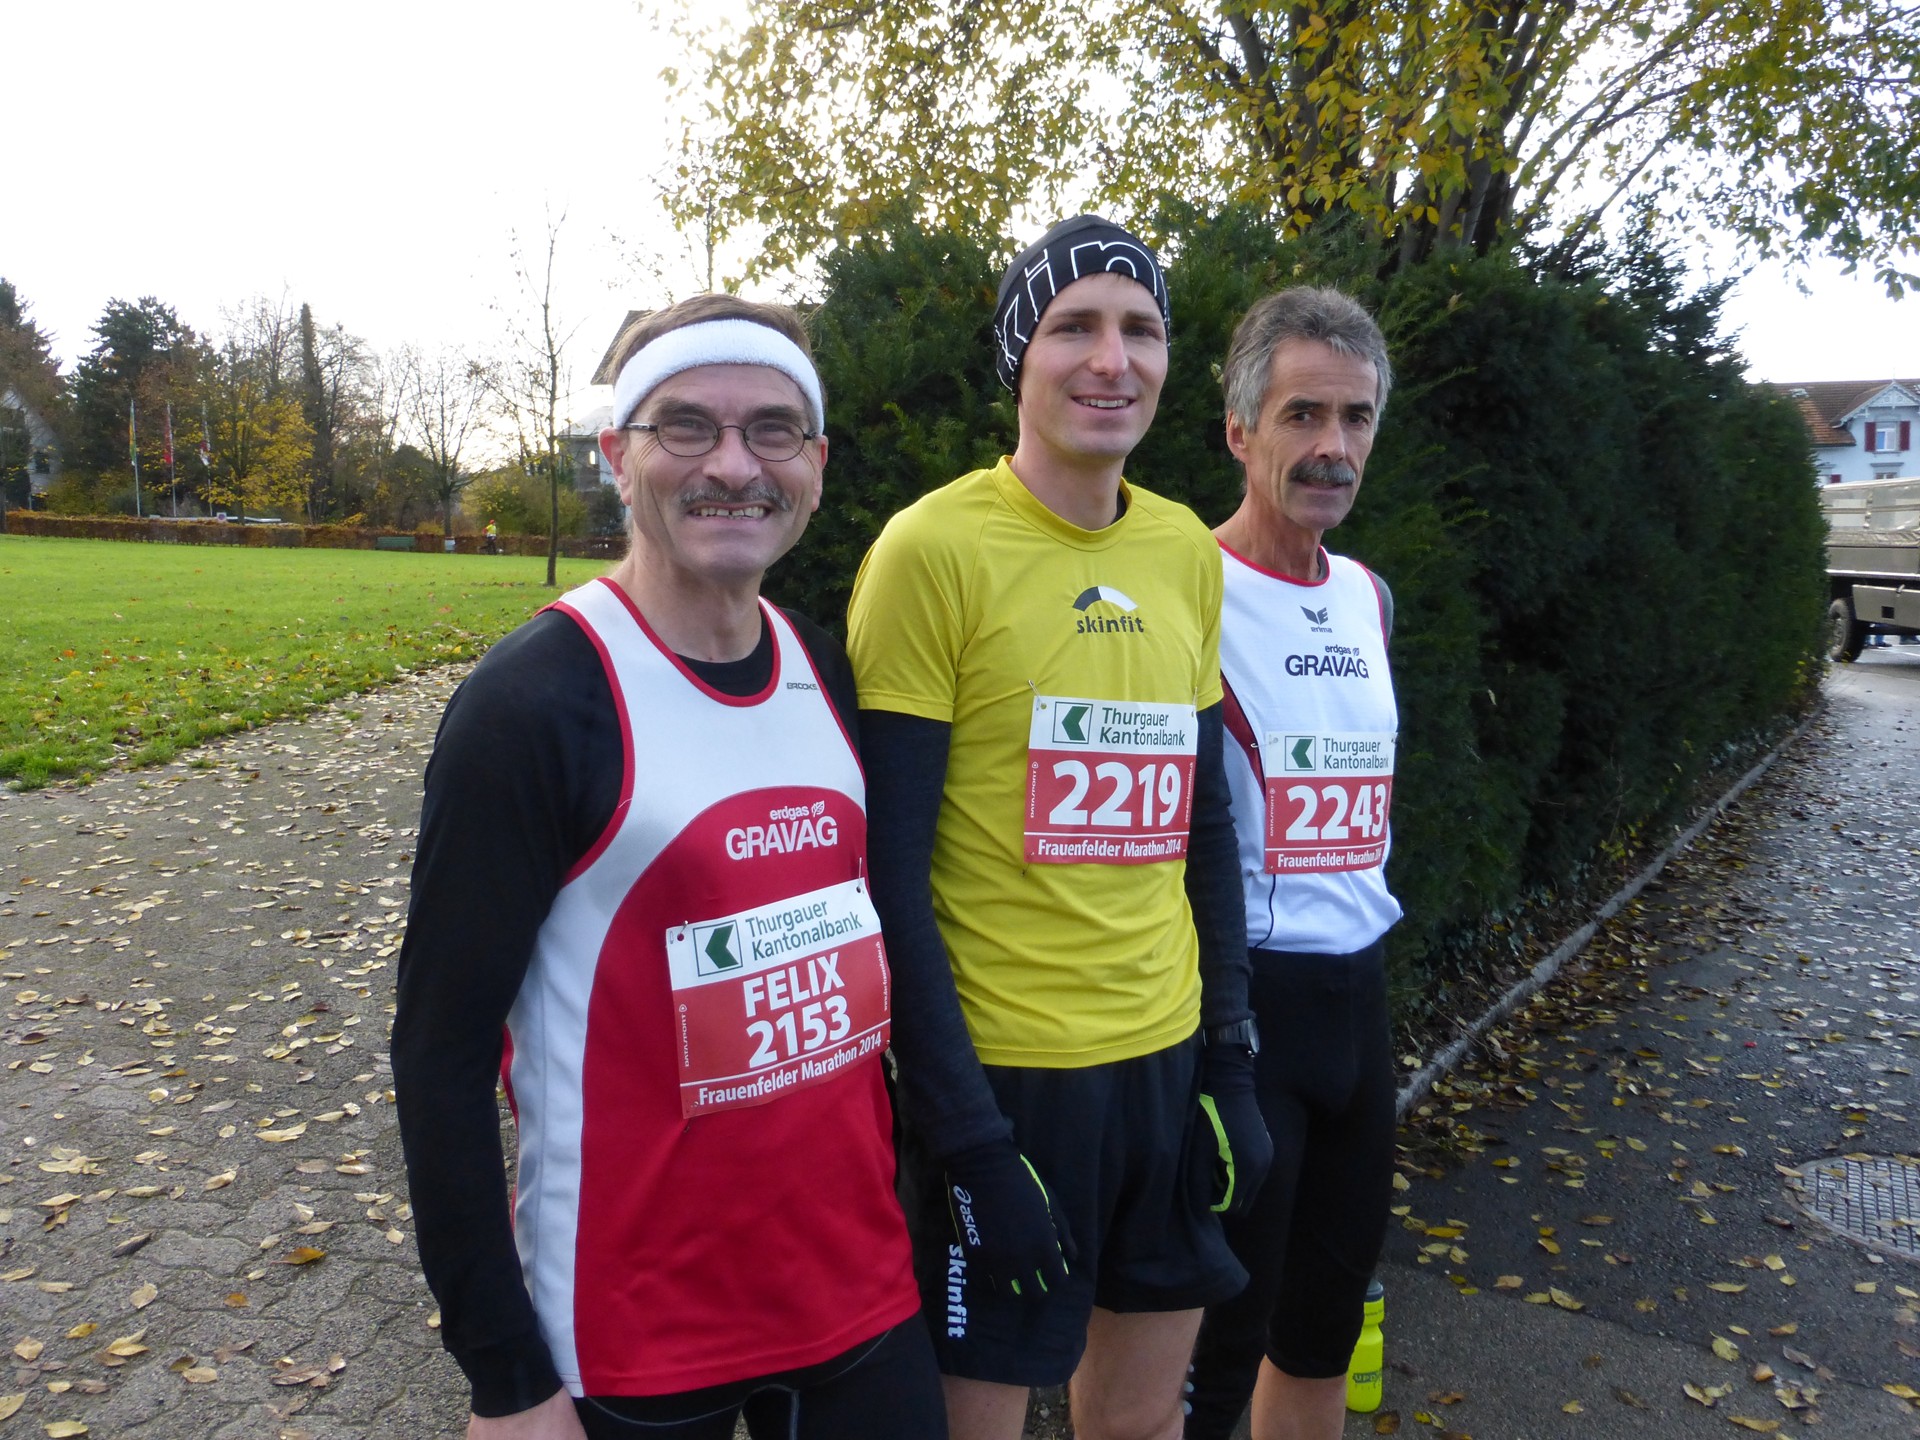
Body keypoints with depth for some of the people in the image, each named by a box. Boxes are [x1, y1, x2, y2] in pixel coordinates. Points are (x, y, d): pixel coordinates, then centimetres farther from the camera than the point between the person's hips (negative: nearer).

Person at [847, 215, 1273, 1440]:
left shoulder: (1188, 552, 5)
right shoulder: (937, 547, -13)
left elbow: (1204, 824, 11)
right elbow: (891, 867, -14)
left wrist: (1231, 1055, 8)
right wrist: (964, 1133, -15)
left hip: (1168, 1059, 6)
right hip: (1004, 1069, -5)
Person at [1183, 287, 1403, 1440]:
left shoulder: (1369, 596, 9)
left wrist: (1368, 911, 16)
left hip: (1358, 987, 7)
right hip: (1241, 987, -7)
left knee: (1329, 1315, 20)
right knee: (1213, 1344, 4)